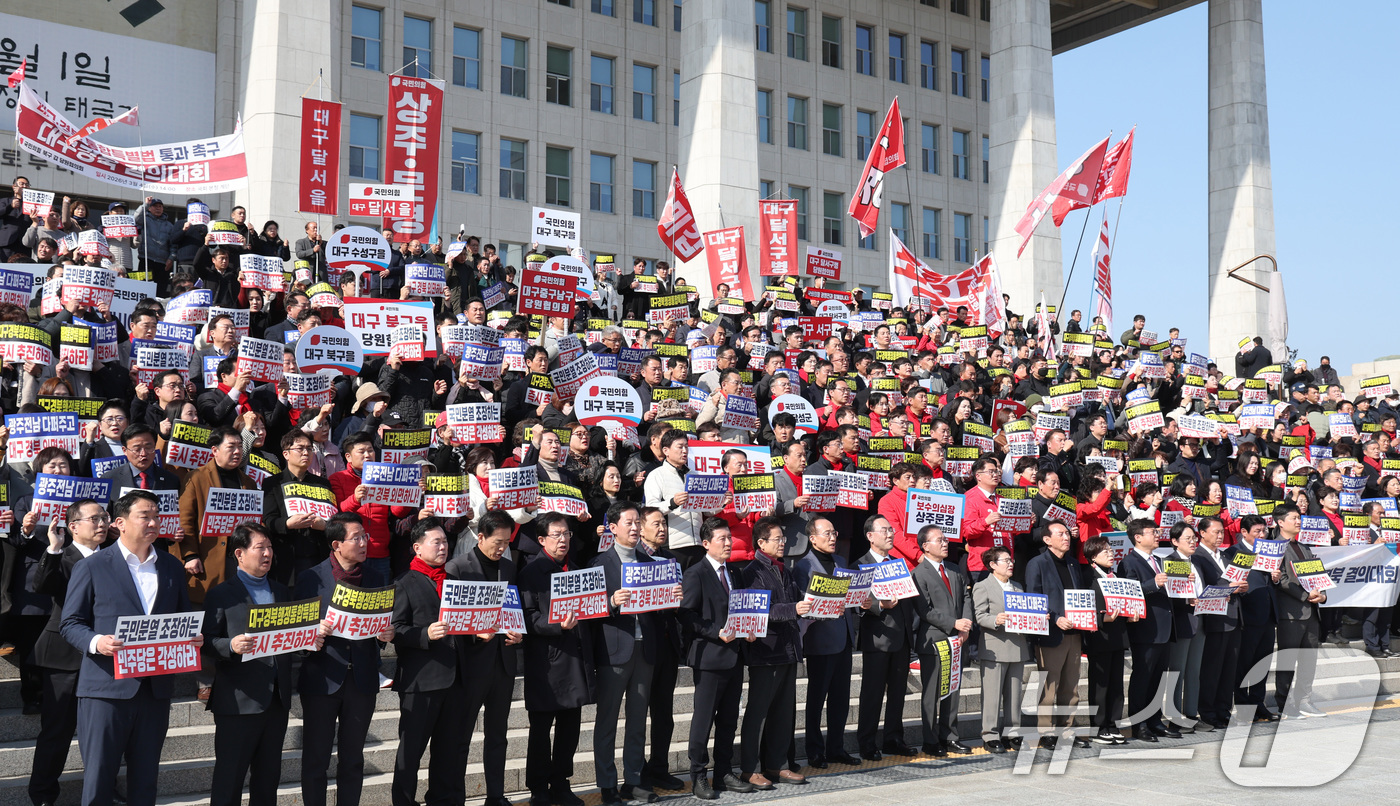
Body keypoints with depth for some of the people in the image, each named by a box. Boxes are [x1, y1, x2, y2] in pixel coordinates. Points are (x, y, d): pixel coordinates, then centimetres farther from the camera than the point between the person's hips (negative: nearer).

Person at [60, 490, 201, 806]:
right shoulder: (92, 567, 0)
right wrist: (96, 643, -20)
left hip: (156, 688, 4)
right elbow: (71, 623, 0)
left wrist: (193, 638, -2)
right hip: (107, 687, -4)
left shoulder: (172, 567, 14)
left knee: (145, 780, 10)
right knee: (98, 779, -3)